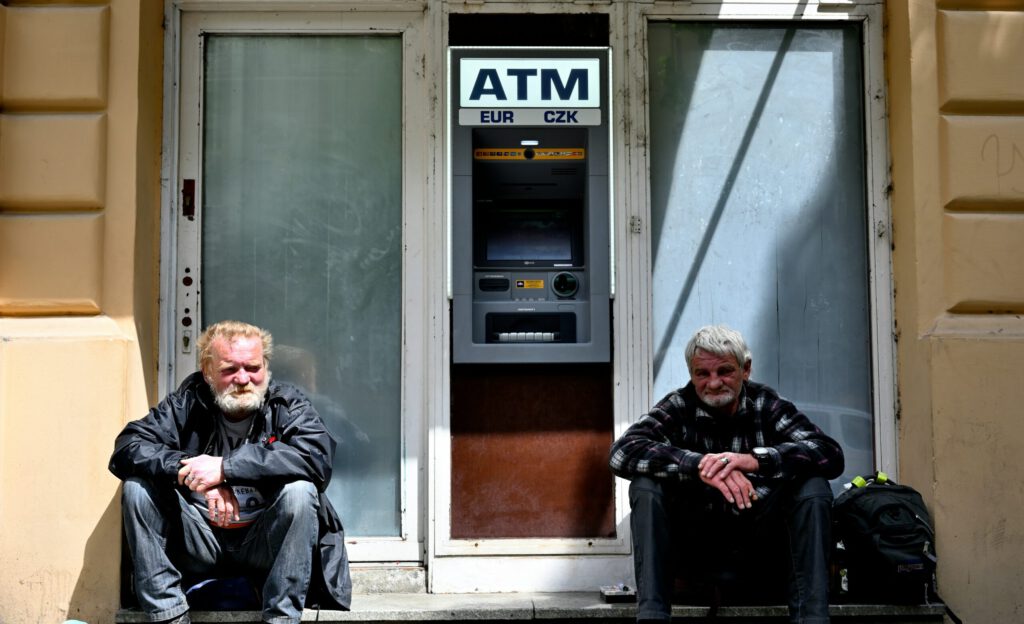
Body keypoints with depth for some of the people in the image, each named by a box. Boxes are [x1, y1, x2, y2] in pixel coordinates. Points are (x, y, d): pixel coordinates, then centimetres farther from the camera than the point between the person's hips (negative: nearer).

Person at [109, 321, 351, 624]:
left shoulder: (287, 403, -5)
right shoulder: (187, 403, 1)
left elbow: (318, 457, -26)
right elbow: (126, 448, -10)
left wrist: (226, 467, -29)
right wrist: (186, 467, -28)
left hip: (264, 545, -2)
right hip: (200, 542, 2)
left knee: (300, 489, -29)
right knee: (138, 486, -15)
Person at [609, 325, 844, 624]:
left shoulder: (767, 406, -4)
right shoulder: (679, 407, -5)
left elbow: (832, 455, -18)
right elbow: (621, 452, -23)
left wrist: (754, 459, -35)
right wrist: (698, 465, -36)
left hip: (760, 543, 0)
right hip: (695, 541, 0)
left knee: (813, 487, -22)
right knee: (646, 485, -23)